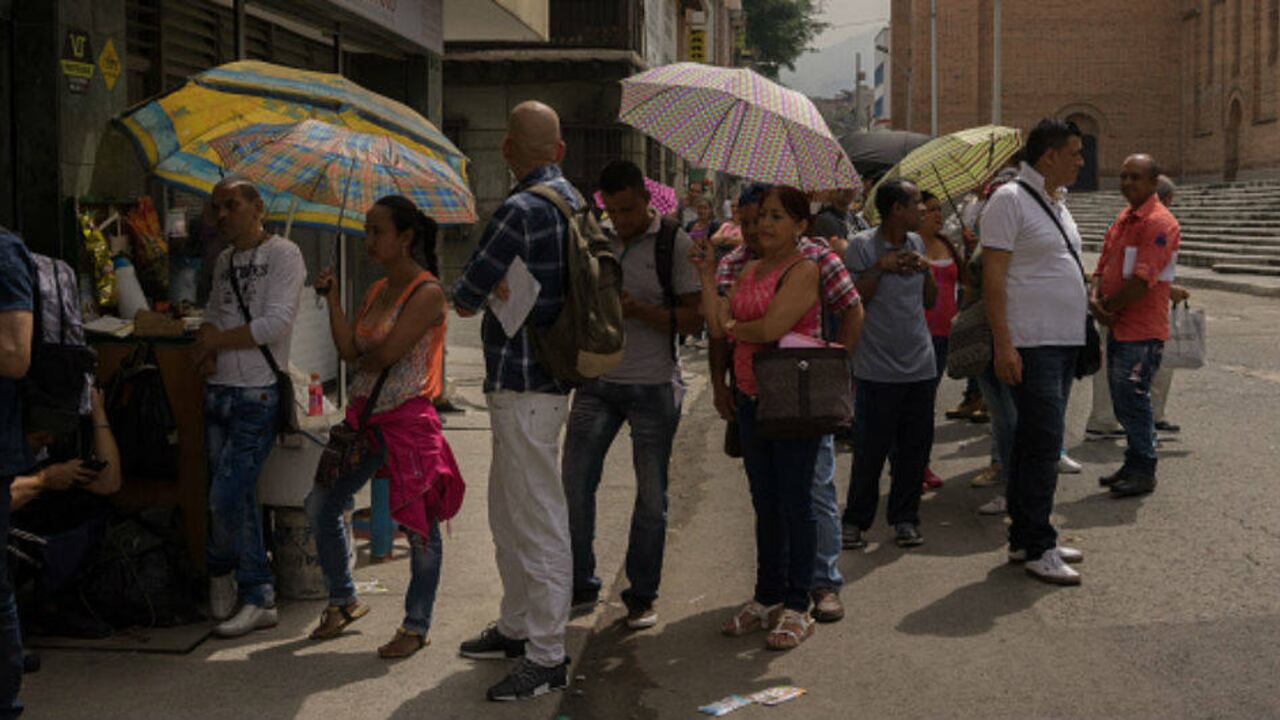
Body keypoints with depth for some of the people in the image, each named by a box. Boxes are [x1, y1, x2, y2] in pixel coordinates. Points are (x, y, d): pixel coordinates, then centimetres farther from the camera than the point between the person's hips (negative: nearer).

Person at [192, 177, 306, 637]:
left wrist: (215, 341, -6)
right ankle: (257, 599, 19)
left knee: (226, 497, -10)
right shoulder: (225, 261, 18)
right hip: (219, 391, 7)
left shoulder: (283, 254, -6)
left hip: (257, 395, -7)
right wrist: (207, 340, 0)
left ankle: (221, 569, 14)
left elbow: (275, 323, -15)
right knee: (239, 498, 9)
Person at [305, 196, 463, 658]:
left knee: (419, 526, 2)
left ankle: (416, 626, 15)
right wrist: (333, 299, -1)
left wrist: (365, 358, 0)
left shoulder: (427, 292, -12)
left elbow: (389, 351, -20)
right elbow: (350, 350, 4)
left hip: (408, 419, -8)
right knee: (320, 505, 11)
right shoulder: (377, 290, 12)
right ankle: (344, 601, 29)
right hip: (366, 415, 8)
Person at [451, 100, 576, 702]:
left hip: (524, 384, -10)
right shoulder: (574, 202, 11)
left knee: (538, 520, -5)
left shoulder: (522, 210, -17)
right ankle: (517, 627, 32)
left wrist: (468, 297, 10)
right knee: (508, 514, 20)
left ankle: (548, 657, 2)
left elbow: (464, 297, -12)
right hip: (547, 375, 10)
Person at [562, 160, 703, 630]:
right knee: (574, 484, 1)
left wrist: (640, 310, -20)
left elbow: (694, 320, -7)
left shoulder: (675, 244, -4)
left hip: (653, 386, -3)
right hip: (598, 382, 4)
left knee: (651, 495, 5)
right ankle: (581, 585, 17)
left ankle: (642, 596, 18)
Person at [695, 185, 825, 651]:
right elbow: (717, 326, 7)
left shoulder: (804, 269, -10)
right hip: (752, 398, 8)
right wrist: (707, 275, 4)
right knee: (765, 503, 13)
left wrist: (734, 327, -2)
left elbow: (771, 328, -21)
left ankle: (797, 608, 7)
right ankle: (767, 599, 24)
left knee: (794, 502, -2)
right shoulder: (750, 270, 14)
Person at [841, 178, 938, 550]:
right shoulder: (862, 247, -6)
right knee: (871, 449, -1)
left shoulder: (917, 243, 13)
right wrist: (880, 268, -17)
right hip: (878, 369, -6)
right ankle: (856, 521, 12)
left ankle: (905, 518, 19)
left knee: (915, 447, 7)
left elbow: (929, 302, 18)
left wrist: (926, 271, 1)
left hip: (920, 364, 6)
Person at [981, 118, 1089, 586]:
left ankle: (1024, 538, 20)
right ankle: (1037, 548, -2)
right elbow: (993, 278, -16)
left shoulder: (1055, 202, 17)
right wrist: (1003, 345, -21)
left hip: (1064, 340, 9)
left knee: (1034, 441, 13)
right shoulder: (1010, 200, -10)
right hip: (1030, 343, -9)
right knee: (1043, 442, -9)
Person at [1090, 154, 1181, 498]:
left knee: (1133, 399, -6)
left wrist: (1109, 308, -11)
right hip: (1118, 327, 9)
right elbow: (1104, 266, 14)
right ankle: (1133, 465, 25)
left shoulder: (1159, 223, -15)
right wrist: (1095, 297, -6)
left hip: (1141, 331, -9)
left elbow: (1142, 280, -22)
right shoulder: (1123, 218, 15)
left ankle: (1143, 472, 4)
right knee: (1122, 400, 14)